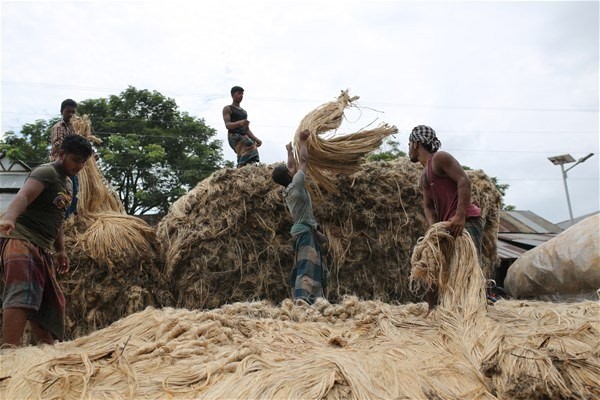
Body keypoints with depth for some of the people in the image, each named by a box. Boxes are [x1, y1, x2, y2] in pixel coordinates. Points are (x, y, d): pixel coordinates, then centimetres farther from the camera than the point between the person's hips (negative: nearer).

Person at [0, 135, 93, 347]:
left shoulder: (67, 183, 20)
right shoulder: (46, 172, -10)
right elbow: (23, 196, -30)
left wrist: (61, 250, 25)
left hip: (41, 249, 10)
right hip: (21, 241, -10)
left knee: (48, 301, 14)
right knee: (22, 295, -25)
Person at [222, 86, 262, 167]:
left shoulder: (244, 112, 30)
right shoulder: (227, 109, 9)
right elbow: (227, 125, -7)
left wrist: (256, 139, 8)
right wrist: (239, 123, -27)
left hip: (244, 137, 7)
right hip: (234, 136, -7)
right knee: (250, 146, -33)